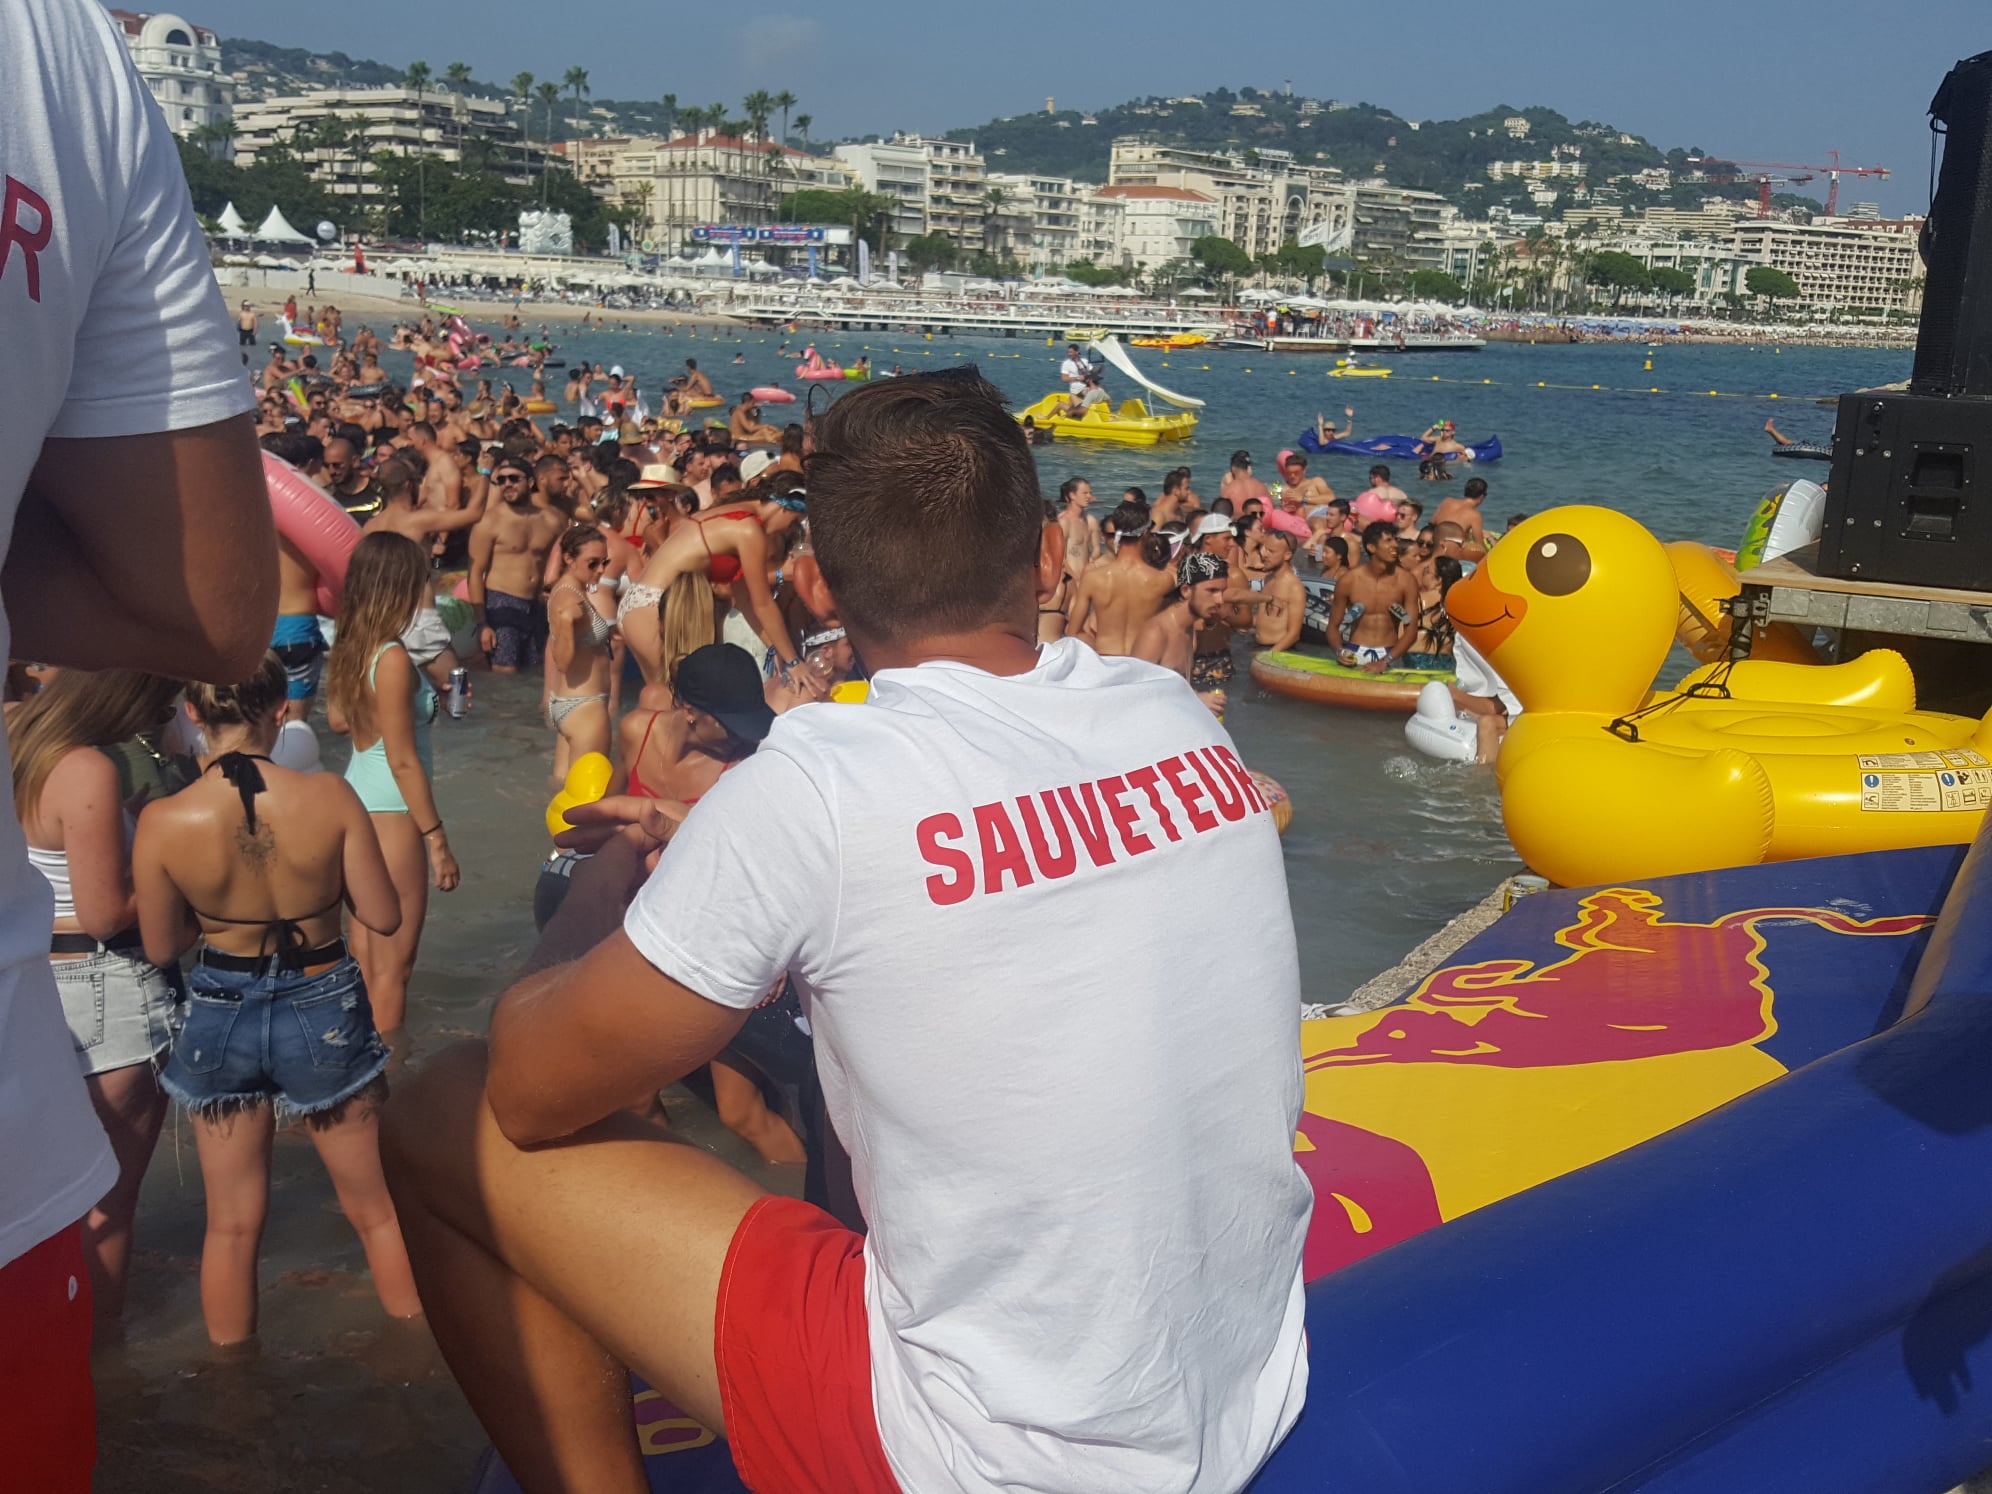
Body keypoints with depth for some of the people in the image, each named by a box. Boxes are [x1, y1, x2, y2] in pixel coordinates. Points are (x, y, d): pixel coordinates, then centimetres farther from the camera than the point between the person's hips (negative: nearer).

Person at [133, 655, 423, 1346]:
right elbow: (382, 916, -10)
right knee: (377, 1210, 17)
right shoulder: (329, 797, -18)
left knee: (232, 1225, 17)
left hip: (220, 1020, 1)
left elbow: (162, 947, -3)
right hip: (323, 1011, -1)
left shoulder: (163, 822, -15)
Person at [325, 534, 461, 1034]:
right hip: (392, 812, -9)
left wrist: (423, 697, 22)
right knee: (393, 963, 2)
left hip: (357, 800, 9)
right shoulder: (393, 660, -21)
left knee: (365, 951, 20)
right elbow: (403, 761, -20)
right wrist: (437, 839, -15)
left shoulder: (347, 650, 3)